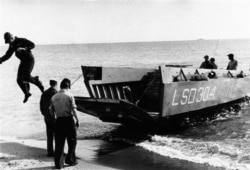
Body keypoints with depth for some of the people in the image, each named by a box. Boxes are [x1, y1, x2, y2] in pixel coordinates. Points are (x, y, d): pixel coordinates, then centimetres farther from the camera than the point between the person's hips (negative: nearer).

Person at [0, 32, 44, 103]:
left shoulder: (21, 40, -15)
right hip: (23, 62, 7)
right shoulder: (12, 45, 7)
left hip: (30, 60, -7)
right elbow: (7, 55, 12)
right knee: (19, 80, -1)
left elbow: (32, 45, -22)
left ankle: (36, 80, 9)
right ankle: (26, 93, 16)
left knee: (26, 77, -21)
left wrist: (24, 48, -36)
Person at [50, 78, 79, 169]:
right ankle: (70, 159, 16)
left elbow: (51, 111, 10)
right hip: (69, 120, -4)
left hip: (59, 121, 4)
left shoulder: (54, 97, 6)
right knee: (72, 141, 12)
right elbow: (73, 109, -10)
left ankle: (58, 163, 9)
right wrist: (77, 120, -2)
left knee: (59, 143, 7)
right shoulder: (69, 95, -7)